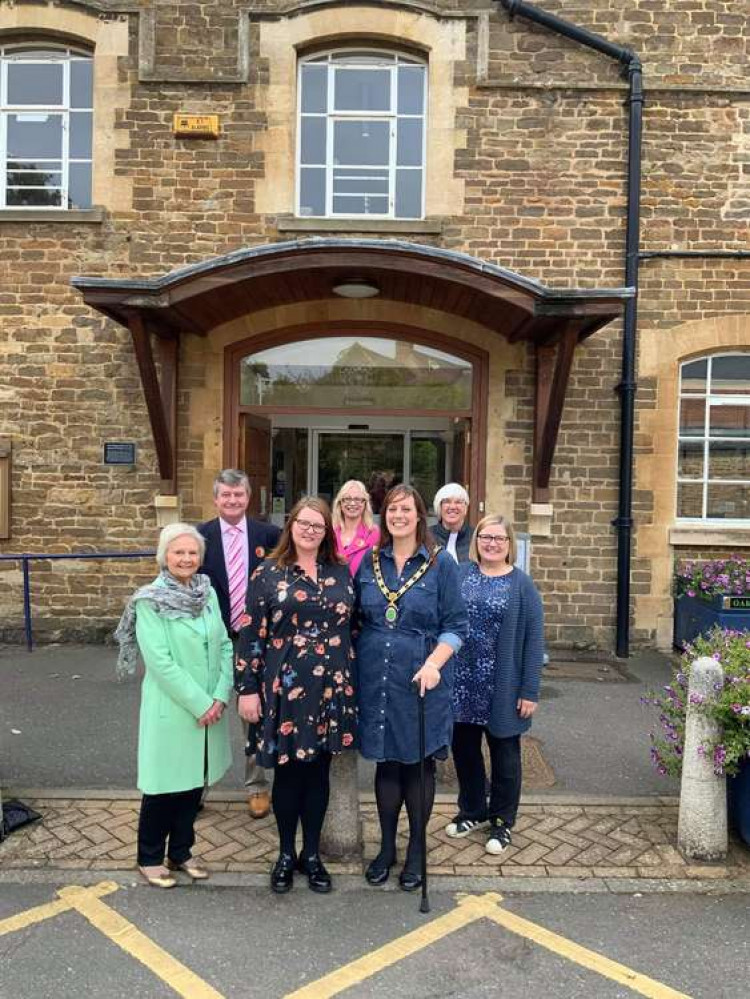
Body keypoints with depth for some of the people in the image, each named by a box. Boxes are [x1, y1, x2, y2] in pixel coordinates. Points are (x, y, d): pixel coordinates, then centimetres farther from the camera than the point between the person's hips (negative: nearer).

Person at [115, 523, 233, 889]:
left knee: (193, 782, 16)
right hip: (170, 711, -5)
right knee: (164, 785, 8)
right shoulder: (149, 601, -12)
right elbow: (161, 662, -18)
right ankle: (150, 858, 29)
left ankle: (180, 852, 34)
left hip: (210, 709, 5)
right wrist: (200, 704, -17)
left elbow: (225, 645, 4)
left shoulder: (208, 592, 4)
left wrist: (220, 697, -7)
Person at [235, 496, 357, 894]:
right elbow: (251, 634, -4)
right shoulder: (268, 573, -2)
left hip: (331, 687, 3)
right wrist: (247, 688, -7)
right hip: (284, 687, -2)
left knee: (318, 771, 12)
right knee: (288, 771, 9)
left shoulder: (340, 572, 7)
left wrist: (351, 682, 8)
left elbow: (353, 626, 11)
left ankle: (312, 853, 29)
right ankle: (286, 853, 28)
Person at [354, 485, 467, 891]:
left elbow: (455, 626, -5)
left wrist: (434, 664, -18)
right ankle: (387, 846, 30)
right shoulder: (370, 562, 5)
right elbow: (358, 619, 13)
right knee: (385, 761, 13)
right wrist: (355, 657, 2)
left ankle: (416, 850, 28)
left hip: (420, 681, -2)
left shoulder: (440, 563, -5)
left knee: (419, 763, 10)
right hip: (376, 679, 3)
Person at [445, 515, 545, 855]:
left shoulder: (521, 584, -5)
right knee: (464, 748, 15)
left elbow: (533, 640, -6)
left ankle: (502, 821, 30)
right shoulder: (459, 574, 1)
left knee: (504, 753, 12)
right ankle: (472, 811, 36)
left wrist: (530, 691, -9)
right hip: (461, 683, 3)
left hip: (503, 687, -2)